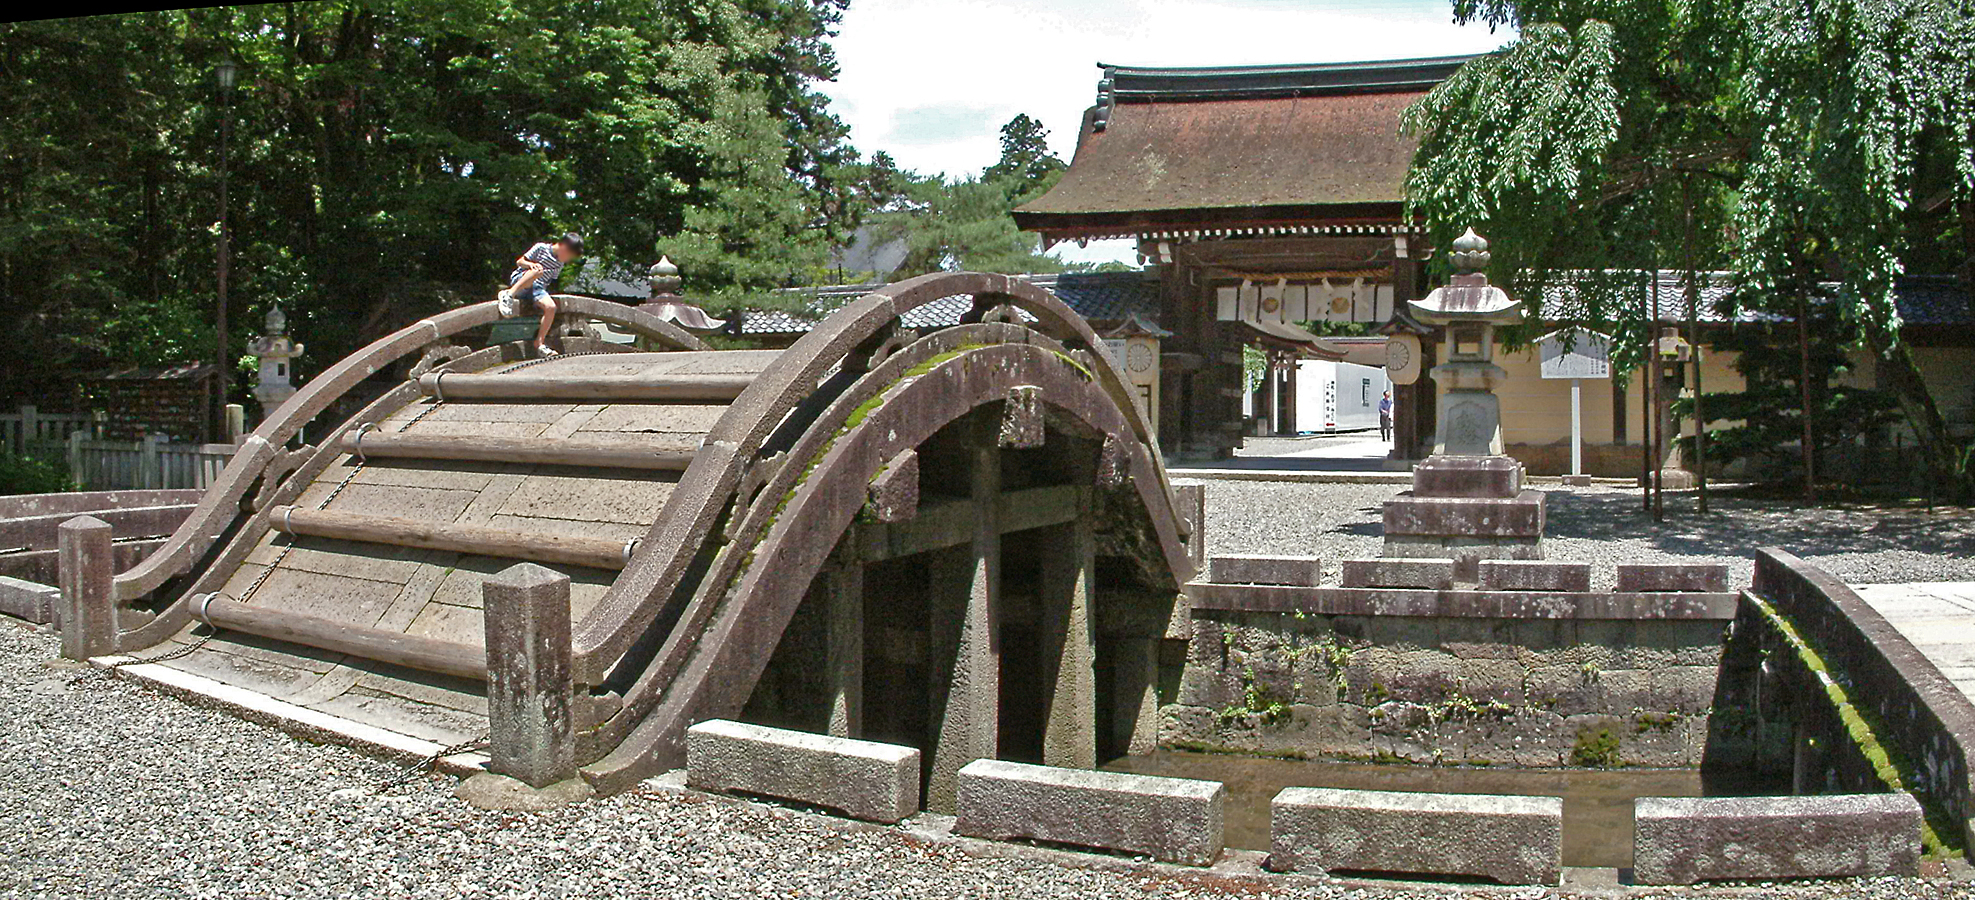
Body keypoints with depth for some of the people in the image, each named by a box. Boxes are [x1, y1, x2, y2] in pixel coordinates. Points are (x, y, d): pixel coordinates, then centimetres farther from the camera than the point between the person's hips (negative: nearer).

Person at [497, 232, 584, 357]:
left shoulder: (559, 264, 14)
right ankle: (509, 295, -36)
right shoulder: (541, 248, -2)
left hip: (537, 288, 5)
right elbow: (519, 262, -2)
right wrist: (531, 264, -22)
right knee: (538, 271, -37)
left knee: (551, 307, -23)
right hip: (519, 279, -5)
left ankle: (540, 342, -15)